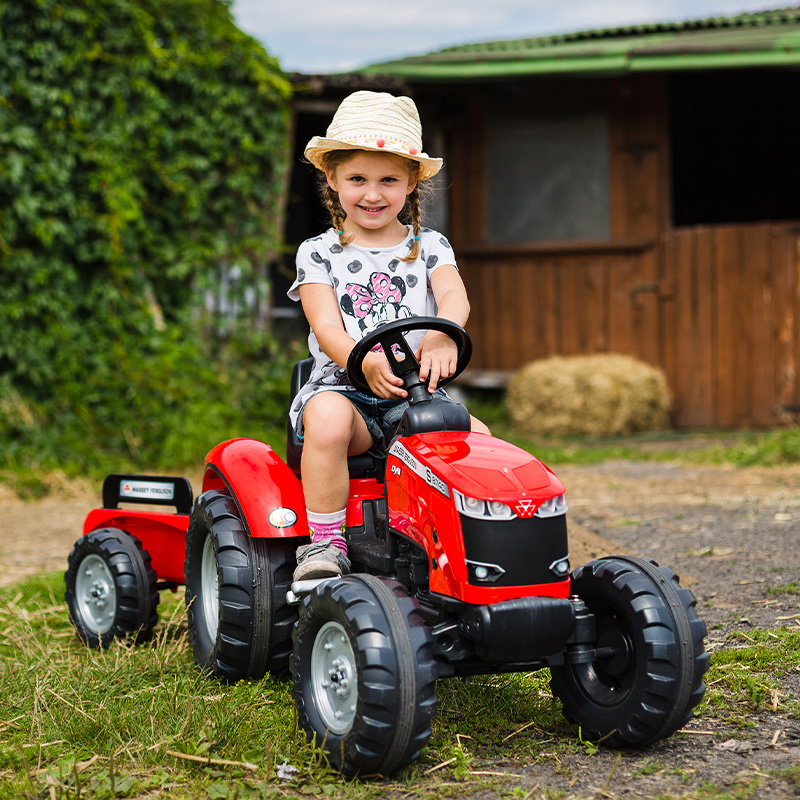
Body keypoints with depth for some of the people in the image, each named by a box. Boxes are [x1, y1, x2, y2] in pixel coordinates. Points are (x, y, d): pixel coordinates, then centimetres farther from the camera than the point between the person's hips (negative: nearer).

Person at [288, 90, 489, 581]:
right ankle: (326, 542, -24)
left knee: (478, 435, -24)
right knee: (329, 420, -36)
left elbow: (455, 296, -8)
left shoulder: (429, 246, 12)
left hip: (417, 393, 2)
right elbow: (327, 329, -6)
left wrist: (441, 337, -33)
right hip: (343, 383, -2)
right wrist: (366, 362, -30)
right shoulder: (318, 254, 7)